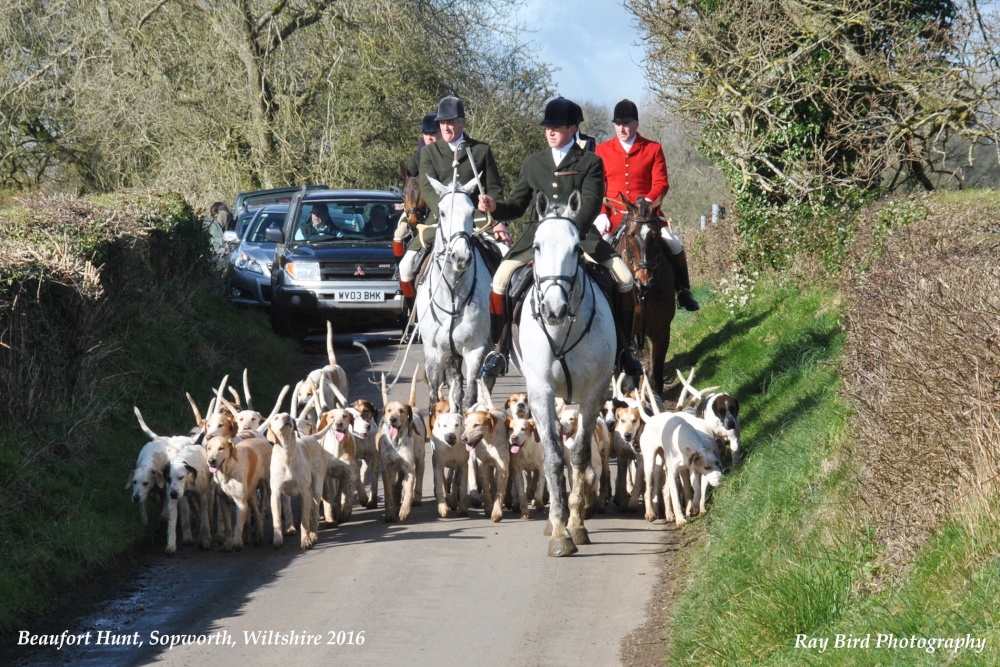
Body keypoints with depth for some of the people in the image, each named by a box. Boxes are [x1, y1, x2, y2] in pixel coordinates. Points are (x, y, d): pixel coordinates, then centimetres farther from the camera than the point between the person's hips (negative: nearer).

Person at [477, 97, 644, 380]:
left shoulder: (591, 163, 3)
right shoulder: (533, 163, 14)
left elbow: (590, 205, -9)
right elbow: (517, 205, 16)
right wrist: (494, 207, -6)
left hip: (580, 235, -2)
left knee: (624, 278, -17)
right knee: (501, 278, -18)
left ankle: (623, 348, 1)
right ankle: (499, 349, -4)